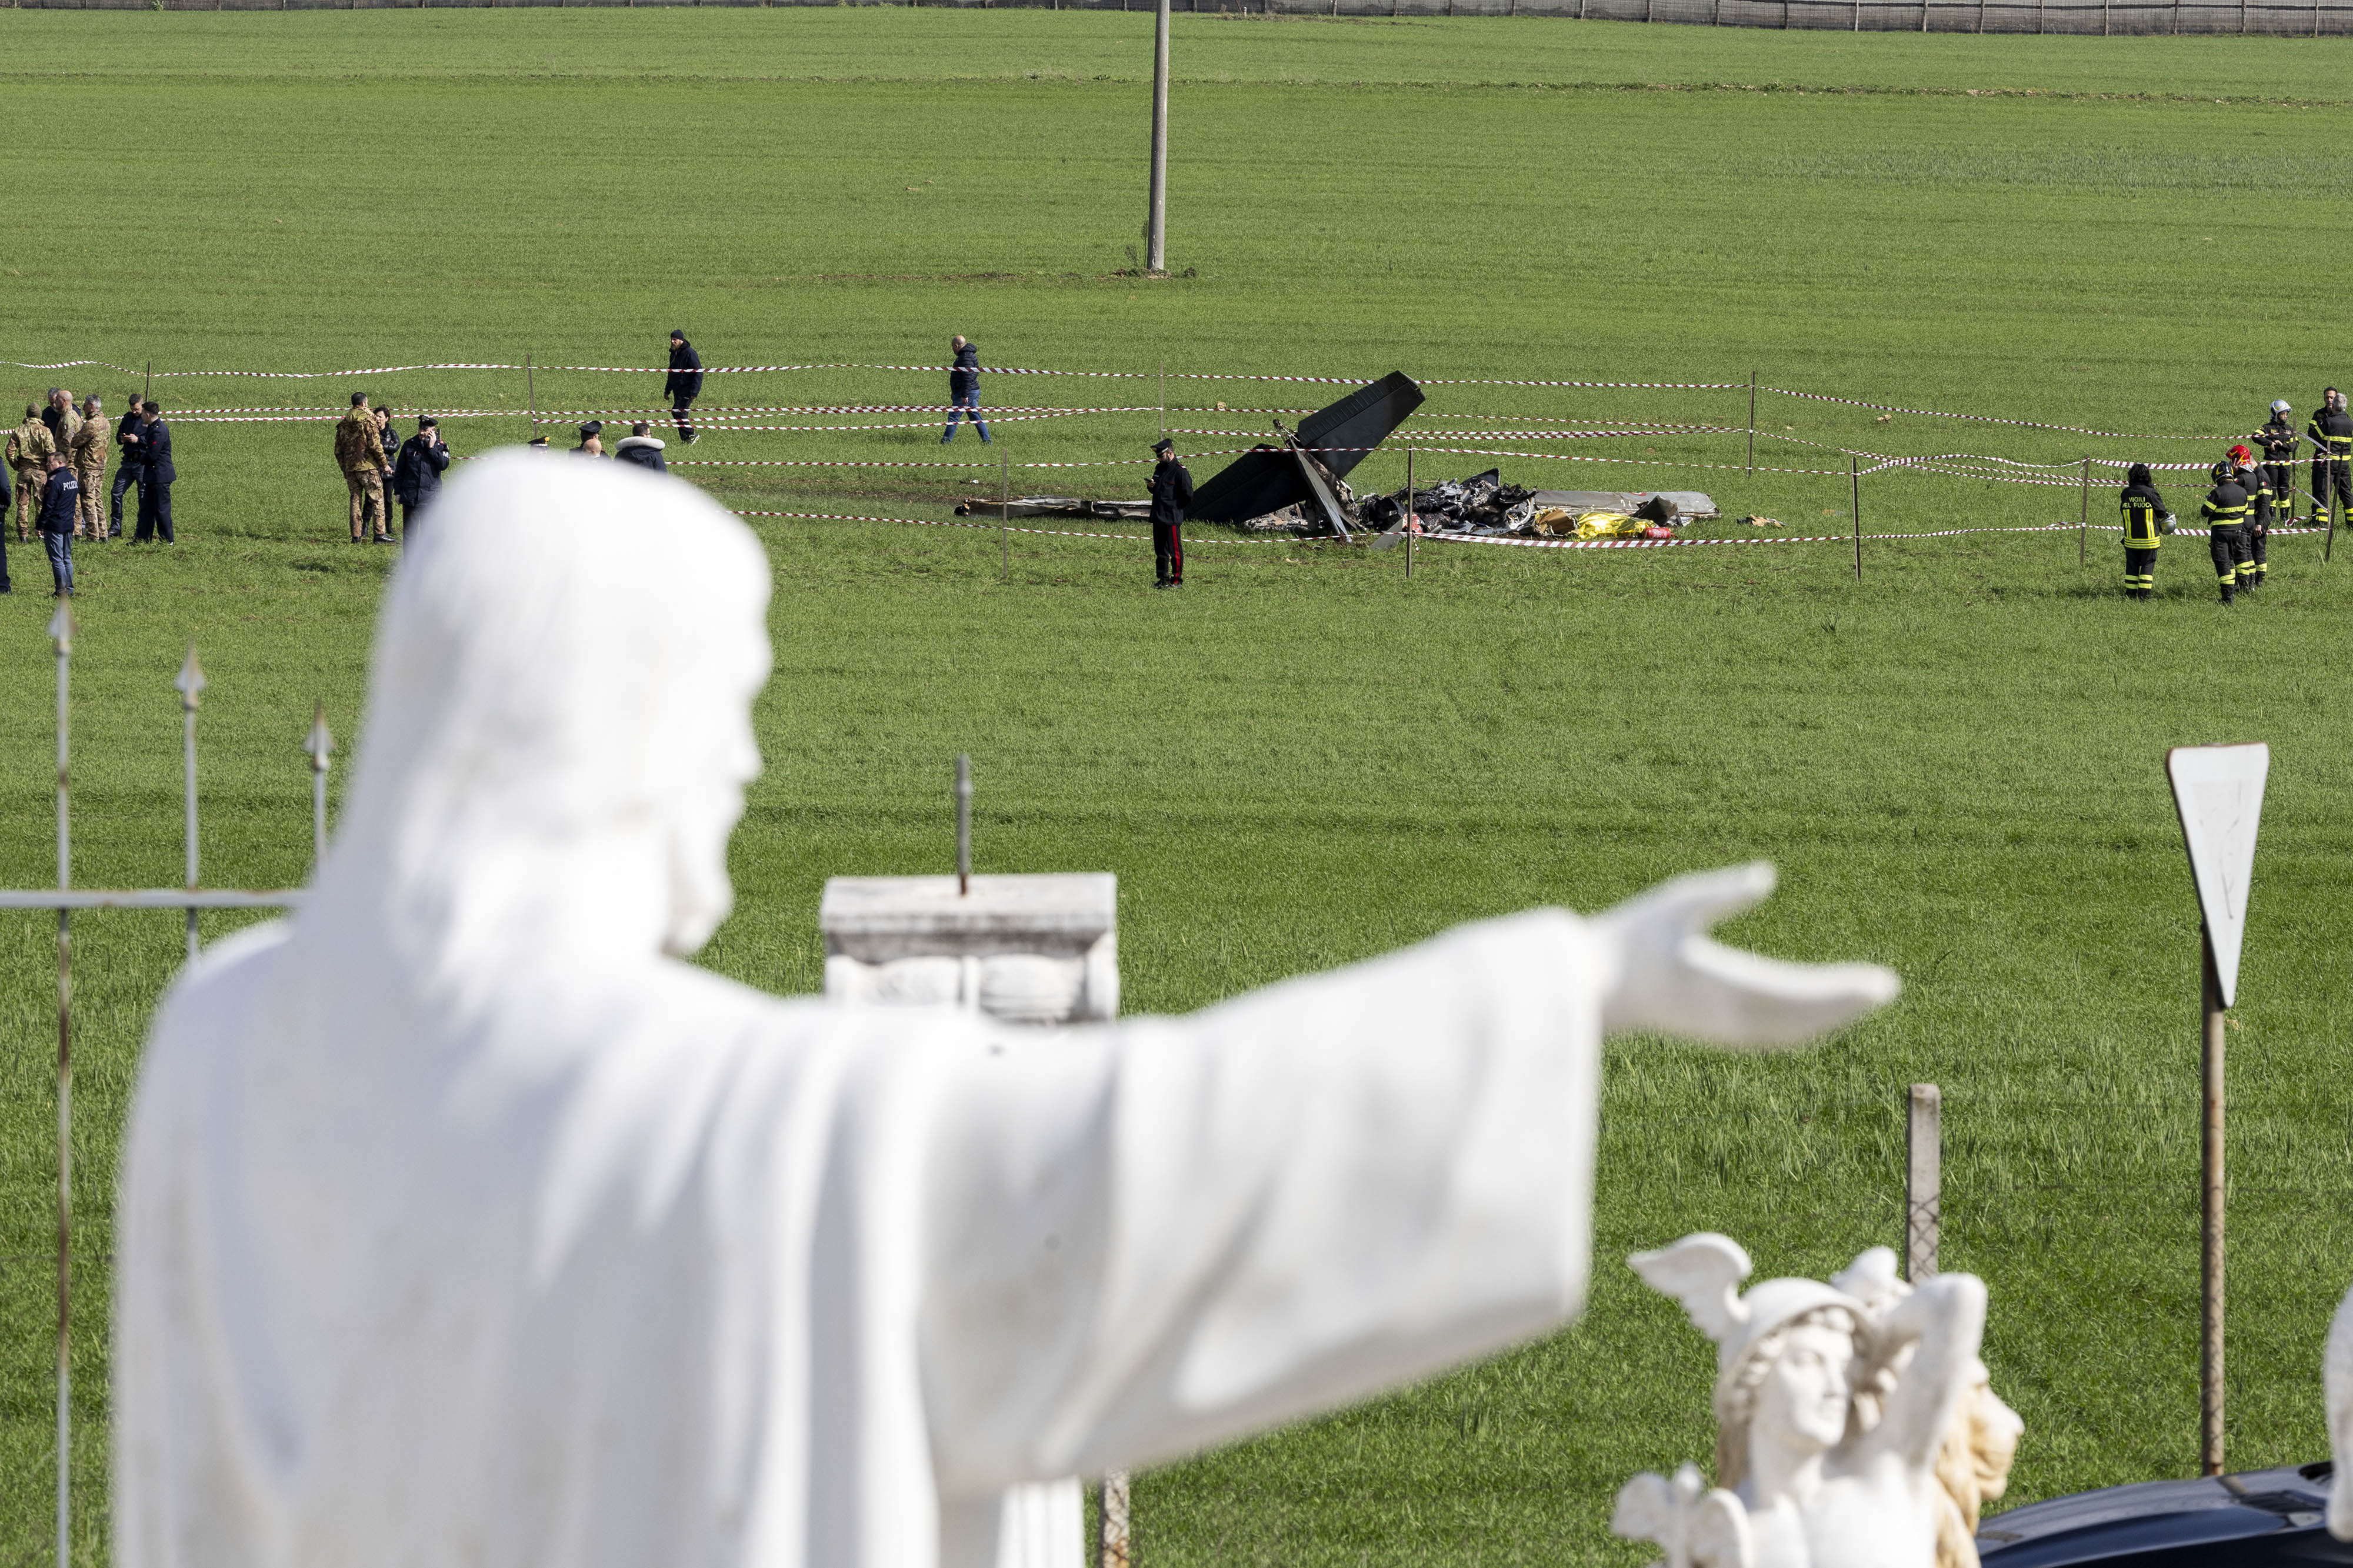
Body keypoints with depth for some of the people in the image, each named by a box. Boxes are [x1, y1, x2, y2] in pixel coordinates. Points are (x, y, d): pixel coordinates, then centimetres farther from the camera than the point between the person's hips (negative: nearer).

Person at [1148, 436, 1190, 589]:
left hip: (1172, 518, -8)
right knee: (1160, 551, 12)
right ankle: (1163, 579, 20)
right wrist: (1152, 486, 4)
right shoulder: (1160, 468, 15)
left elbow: (1188, 496, -13)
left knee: (1175, 550, -2)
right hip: (1158, 517, 8)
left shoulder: (1180, 471, -12)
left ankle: (1177, 580, 4)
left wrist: (1175, 506, -5)